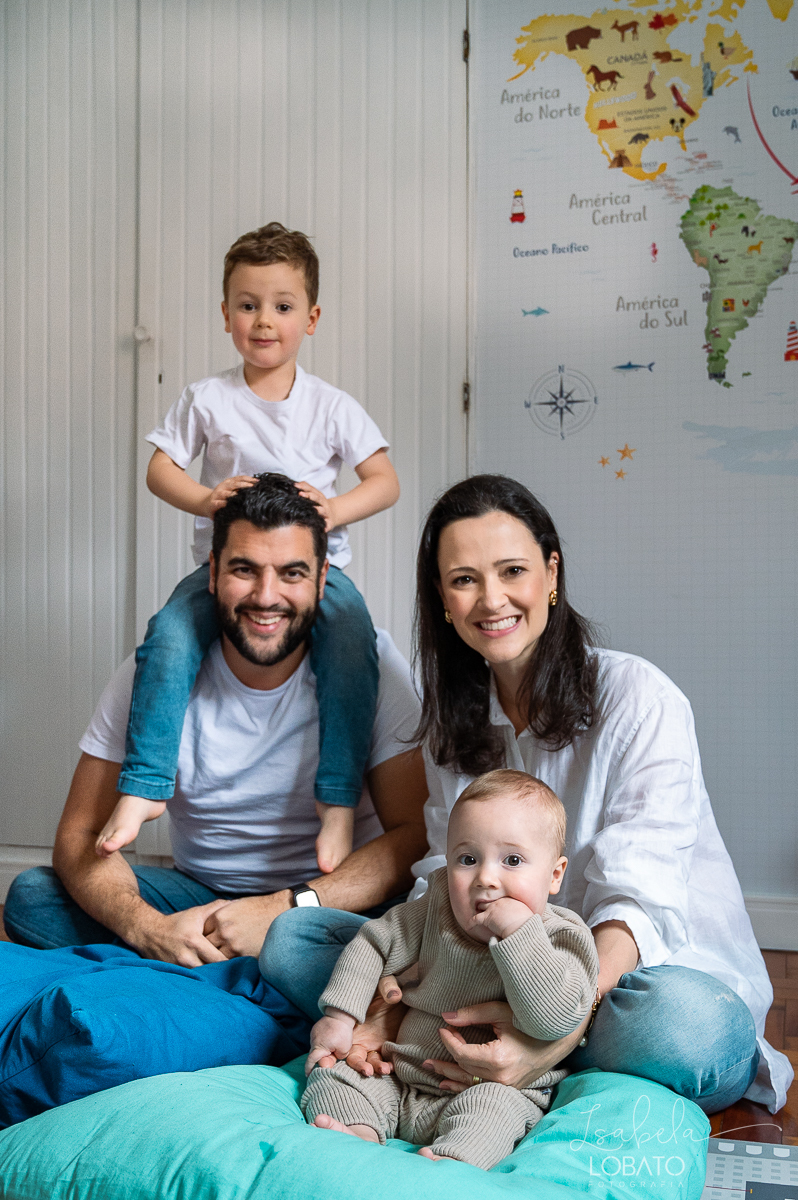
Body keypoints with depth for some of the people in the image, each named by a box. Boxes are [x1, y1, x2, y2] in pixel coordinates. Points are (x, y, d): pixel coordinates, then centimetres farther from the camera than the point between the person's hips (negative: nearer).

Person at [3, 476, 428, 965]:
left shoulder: (372, 662, -12)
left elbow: (416, 835, -17)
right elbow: (80, 835, -9)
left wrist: (286, 909, -32)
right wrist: (145, 926, -30)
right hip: (199, 893, 3)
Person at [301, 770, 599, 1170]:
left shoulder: (558, 938, -13)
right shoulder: (436, 909, 0)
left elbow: (555, 1019, -29)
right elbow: (373, 944, 11)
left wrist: (518, 931, -31)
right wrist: (339, 1017, 2)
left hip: (498, 1089, -5)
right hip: (401, 1077, 5)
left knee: (491, 1106, -36)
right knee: (332, 1069, -5)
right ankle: (359, 1133, -24)